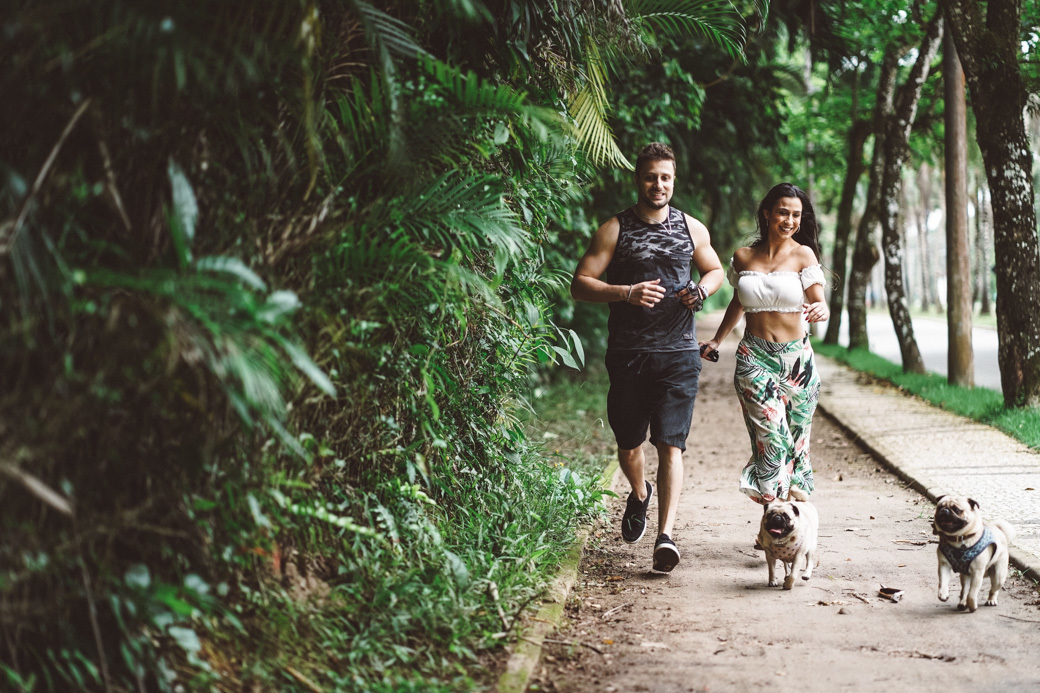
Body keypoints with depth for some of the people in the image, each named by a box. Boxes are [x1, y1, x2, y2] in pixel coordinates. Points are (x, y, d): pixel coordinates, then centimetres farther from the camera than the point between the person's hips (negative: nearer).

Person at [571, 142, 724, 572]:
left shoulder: (691, 229, 9)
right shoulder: (615, 230, 1)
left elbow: (716, 269, 24)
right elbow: (580, 284, -3)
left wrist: (702, 289, 1)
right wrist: (625, 292, -19)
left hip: (678, 353, 0)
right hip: (628, 354, 0)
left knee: (670, 444, -8)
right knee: (628, 443, 11)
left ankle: (666, 535, -10)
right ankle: (640, 495, 42)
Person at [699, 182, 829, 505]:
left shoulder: (803, 255, -1)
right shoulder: (743, 257, 6)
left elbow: (821, 305, -7)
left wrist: (821, 310, -30)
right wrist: (716, 340, 27)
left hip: (796, 358, 0)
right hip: (754, 357, 0)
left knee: (796, 440, 3)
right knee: (771, 438, -12)